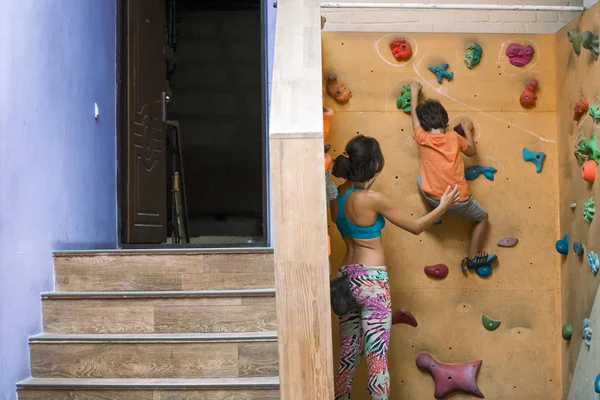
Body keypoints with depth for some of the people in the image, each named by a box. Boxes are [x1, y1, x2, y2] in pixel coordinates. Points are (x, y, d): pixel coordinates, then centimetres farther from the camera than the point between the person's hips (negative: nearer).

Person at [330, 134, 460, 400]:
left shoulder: (336, 195, 3)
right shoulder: (373, 199, -17)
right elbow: (415, 227, -6)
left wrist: (366, 183, 17)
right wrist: (443, 206, 7)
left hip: (347, 278, 8)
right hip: (371, 280, -8)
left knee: (348, 355, 17)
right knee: (377, 358, -1)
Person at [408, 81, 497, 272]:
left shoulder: (422, 139, -5)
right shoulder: (454, 137, -5)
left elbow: (414, 114, 13)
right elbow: (472, 151, 15)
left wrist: (414, 91, 26)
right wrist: (468, 130, 27)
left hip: (434, 198, 1)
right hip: (459, 200, -1)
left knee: (421, 179, 32)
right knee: (483, 218, 26)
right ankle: (472, 258, 22)